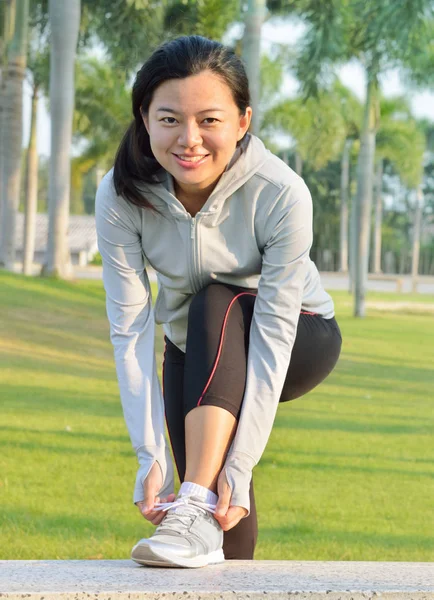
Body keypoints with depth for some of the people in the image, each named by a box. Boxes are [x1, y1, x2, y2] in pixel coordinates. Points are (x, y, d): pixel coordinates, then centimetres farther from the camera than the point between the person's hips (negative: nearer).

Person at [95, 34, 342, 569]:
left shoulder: (282, 194, -31)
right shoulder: (121, 197, -24)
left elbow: (273, 334, -32)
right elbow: (131, 330, -25)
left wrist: (240, 465, -38)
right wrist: (150, 457, -33)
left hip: (299, 343, -2)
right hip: (194, 353, 3)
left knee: (217, 305, -33)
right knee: (221, 516, -16)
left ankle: (199, 506, -39)